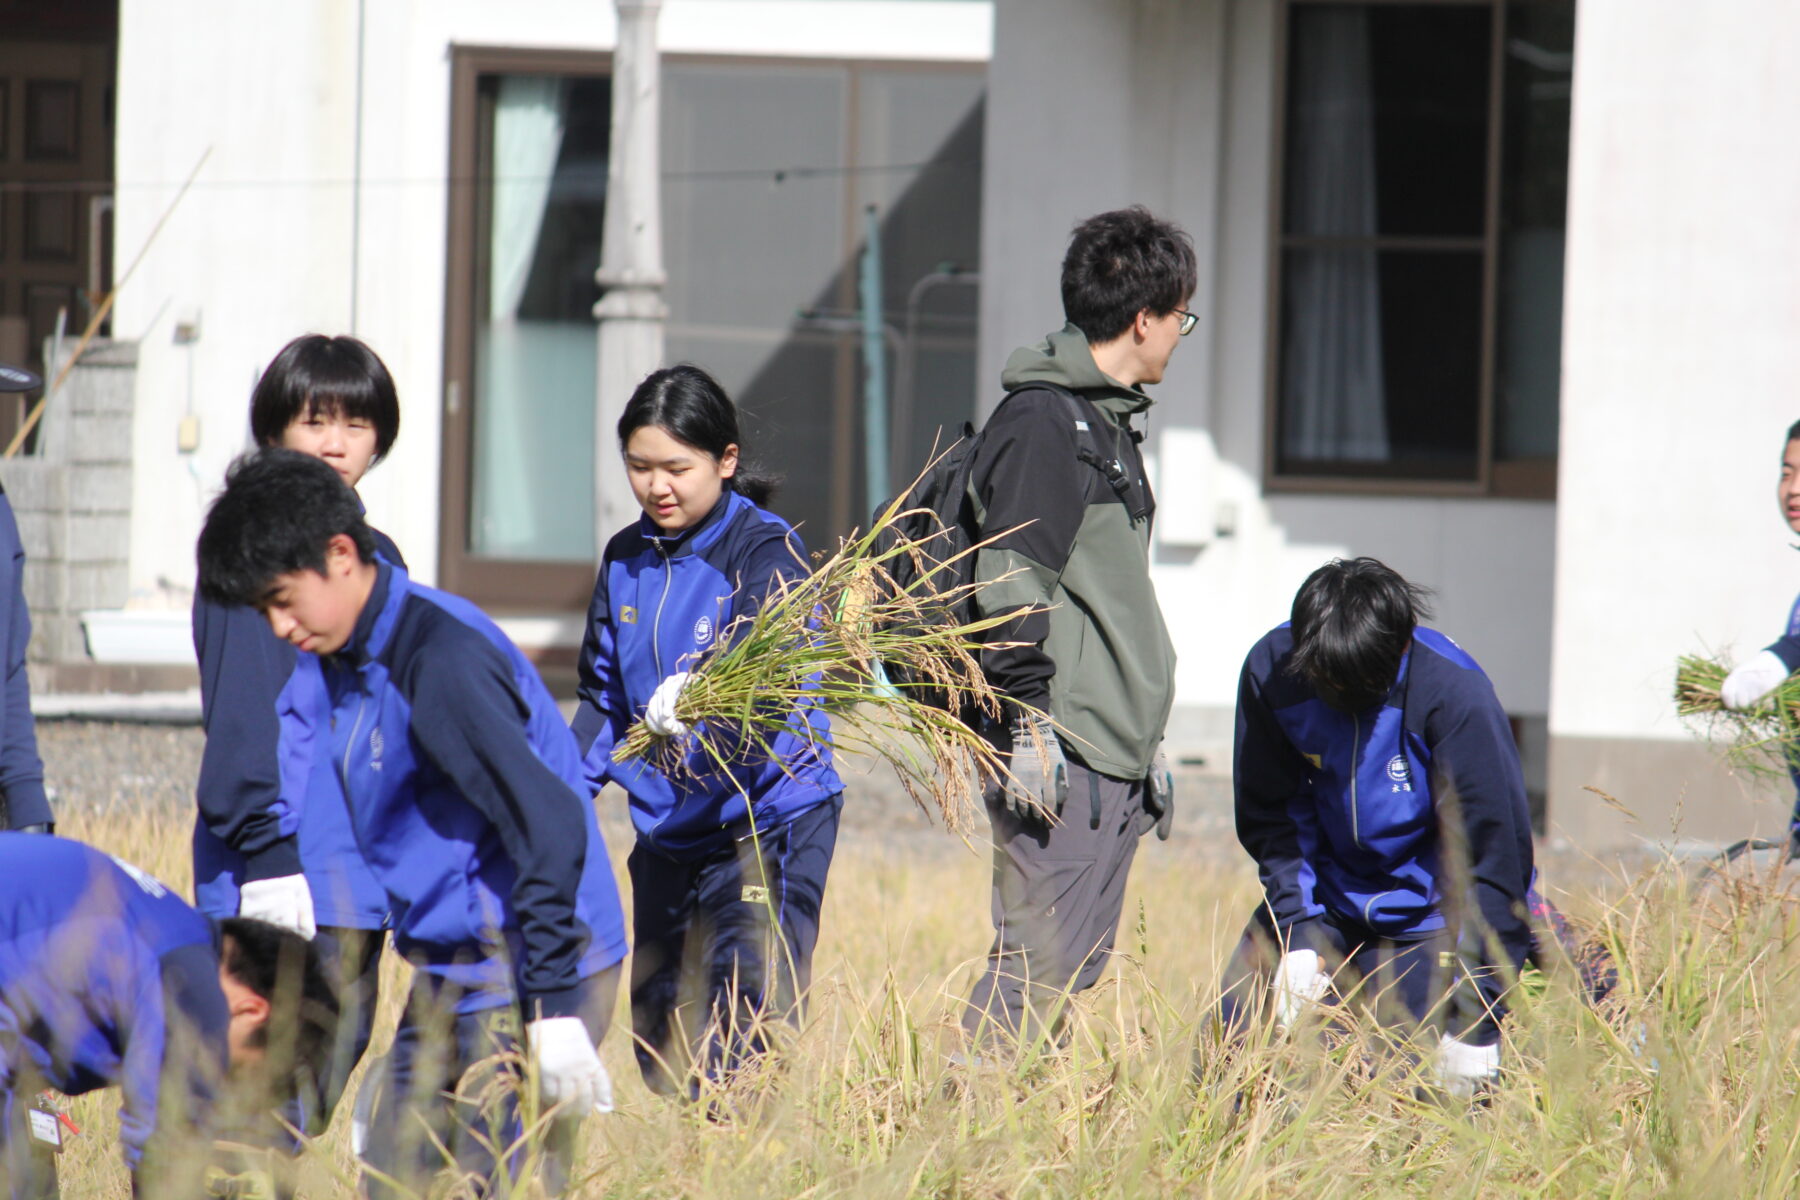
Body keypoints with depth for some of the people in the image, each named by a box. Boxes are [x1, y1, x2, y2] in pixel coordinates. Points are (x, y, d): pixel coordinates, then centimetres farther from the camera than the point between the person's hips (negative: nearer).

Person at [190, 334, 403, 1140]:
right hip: (285, 863, -8)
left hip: (361, 874, 8)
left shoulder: (374, 554, 16)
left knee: (338, 1060, 10)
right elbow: (242, 711, -12)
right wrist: (266, 847, -17)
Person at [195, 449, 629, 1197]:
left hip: (527, 967, -10)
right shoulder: (339, 662, 10)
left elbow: (549, 824, -26)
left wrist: (555, 1010, -28)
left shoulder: (442, 658, -20)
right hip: (447, 979, 10)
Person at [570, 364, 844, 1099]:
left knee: (750, 1011, -16)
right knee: (662, 1033, 10)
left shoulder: (766, 551, -10)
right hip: (667, 830, 7)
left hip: (769, 817, -7)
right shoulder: (626, 561, 9)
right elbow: (603, 698, 20)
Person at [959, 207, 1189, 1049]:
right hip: (1062, 755, -10)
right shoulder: (1045, 419, -10)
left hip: (1114, 755, 10)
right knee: (1039, 960, -13)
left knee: (1079, 965, 8)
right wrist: (1028, 721, -21)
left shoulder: (1107, 421, 21)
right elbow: (1014, 583, -17)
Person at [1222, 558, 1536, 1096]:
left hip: (1423, 907, -4)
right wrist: (1299, 937, -15)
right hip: (1323, 901, 4)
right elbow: (1272, 816, -4)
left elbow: (1488, 849, -23)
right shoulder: (1271, 669, -15)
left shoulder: (1452, 692, -27)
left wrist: (1473, 1021, -24)